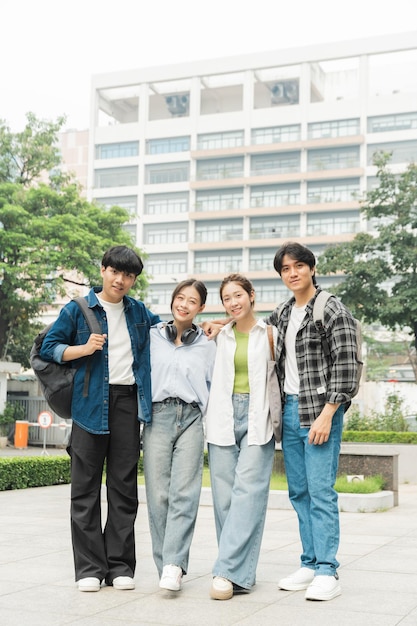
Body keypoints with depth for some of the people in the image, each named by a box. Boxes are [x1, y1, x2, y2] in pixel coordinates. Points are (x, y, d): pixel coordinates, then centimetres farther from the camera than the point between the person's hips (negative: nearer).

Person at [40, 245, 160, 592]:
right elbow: (49, 347, 3)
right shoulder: (77, 310, 4)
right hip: (90, 403, -3)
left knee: (124, 486, 5)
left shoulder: (139, 312, 15)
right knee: (86, 487, -1)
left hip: (128, 401, 3)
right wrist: (83, 349, -12)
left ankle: (120, 565, 11)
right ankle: (89, 567, 5)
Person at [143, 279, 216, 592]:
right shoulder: (152, 338, 15)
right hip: (157, 417, 1)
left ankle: (173, 565, -17)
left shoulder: (207, 345, 15)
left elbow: (214, 388, 16)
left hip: (191, 420, 0)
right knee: (158, 493, -4)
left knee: (184, 493, -12)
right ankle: (165, 564, 2)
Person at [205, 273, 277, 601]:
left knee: (248, 491, -13)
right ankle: (241, 571, 7)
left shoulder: (269, 334, 6)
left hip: (256, 418, -3)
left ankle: (228, 571, -15)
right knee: (225, 495, -1)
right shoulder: (221, 336, 13)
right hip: (225, 418, 3)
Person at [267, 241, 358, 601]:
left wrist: (327, 415, -18)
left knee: (321, 491, -9)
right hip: (289, 409, 7)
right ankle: (310, 564, 17)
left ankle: (327, 572, -4)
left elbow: (346, 366, -12)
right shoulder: (282, 315, 14)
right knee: (299, 491, 9)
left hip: (319, 410, -7)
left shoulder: (333, 311, -7)